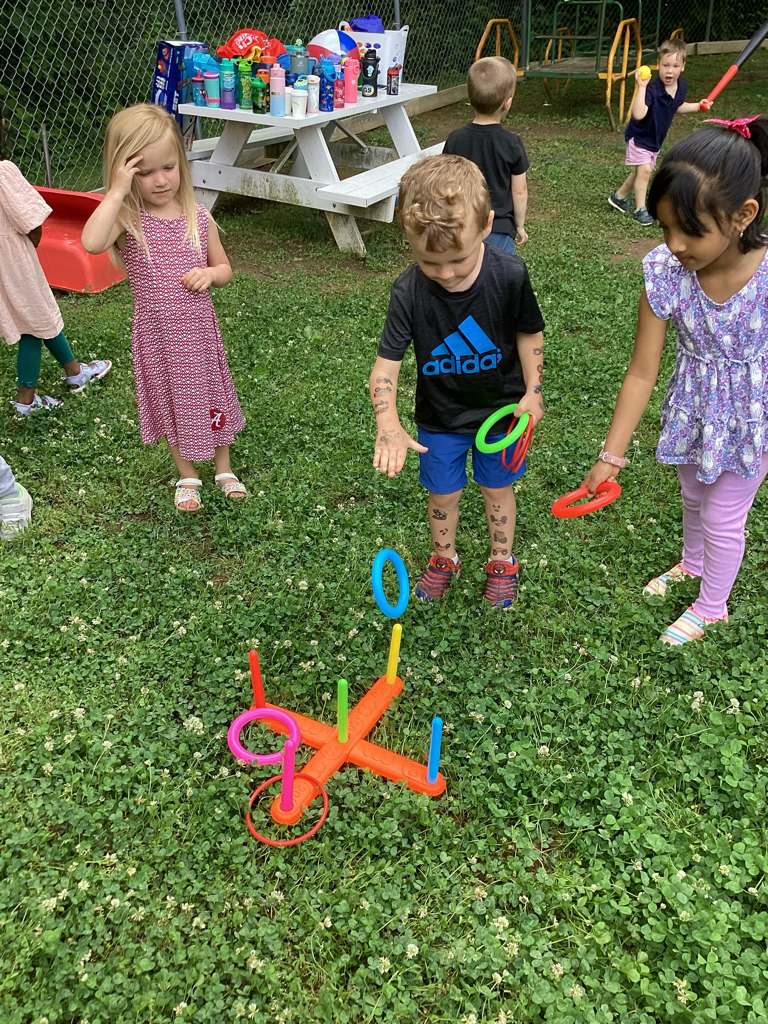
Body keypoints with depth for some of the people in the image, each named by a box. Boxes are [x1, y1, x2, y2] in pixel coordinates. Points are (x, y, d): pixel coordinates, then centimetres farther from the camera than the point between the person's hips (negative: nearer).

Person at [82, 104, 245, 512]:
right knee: (172, 402, 16)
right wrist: (117, 191, -32)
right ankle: (187, 476, 37)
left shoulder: (198, 217, -7)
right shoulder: (127, 218, -14)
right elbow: (92, 242, -36)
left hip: (199, 329, 2)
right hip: (156, 334, -1)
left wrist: (209, 273, -17)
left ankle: (223, 467, 40)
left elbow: (224, 269, 5)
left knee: (212, 395, 17)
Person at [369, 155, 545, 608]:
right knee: (443, 492, 16)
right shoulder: (409, 291, -25)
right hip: (440, 416, 0)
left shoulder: (510, 275, -24)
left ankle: (502, 560, 43)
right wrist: (389, 425, -40)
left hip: (499, 406, 0)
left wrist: (532, 392, -5)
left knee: (497, 487, 18)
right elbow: (386, 365, -24)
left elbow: (529, 333, -6)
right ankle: (444, 557, 45)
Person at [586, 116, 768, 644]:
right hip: (693, 407, 3)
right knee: (694, 494, 27)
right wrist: (612, 455, -13)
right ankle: (691, 562, 59)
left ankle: (711, 607, 41)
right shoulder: (665, 271, -23)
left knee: (723, 517, 13)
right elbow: (642, 372, -16)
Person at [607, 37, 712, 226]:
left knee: (641, 172, 18)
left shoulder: (682, 86, -9)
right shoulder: (652, 89, -32)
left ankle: (619, 197, 39)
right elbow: (638, 114, -48)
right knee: (645, 170, -19)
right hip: (639, 137, -8)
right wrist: (641, 87, -51)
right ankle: (640, 209, -5)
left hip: (655, 139, 8)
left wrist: (698, 106, 4)